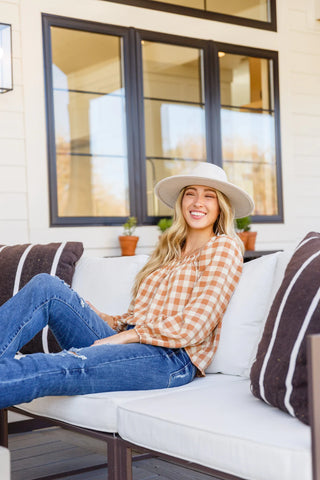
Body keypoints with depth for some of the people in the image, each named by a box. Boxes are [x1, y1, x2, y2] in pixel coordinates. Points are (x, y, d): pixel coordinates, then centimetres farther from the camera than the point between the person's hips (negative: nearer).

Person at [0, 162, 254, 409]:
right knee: (46, 286, -13)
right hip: (128, 343, 7)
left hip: (171, 357, -7)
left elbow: (195, 325, -8)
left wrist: (127, 335, -11)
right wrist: (91, 315, 4)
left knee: (52, 367, -32)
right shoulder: (170, 250, 28)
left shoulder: (223, 247, 6)